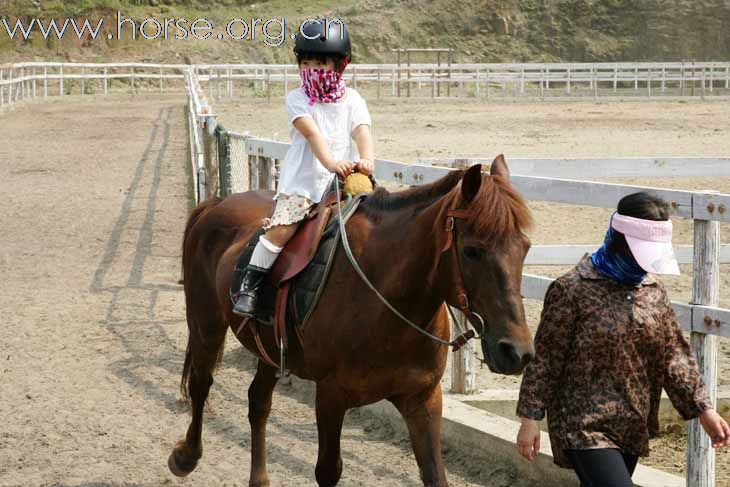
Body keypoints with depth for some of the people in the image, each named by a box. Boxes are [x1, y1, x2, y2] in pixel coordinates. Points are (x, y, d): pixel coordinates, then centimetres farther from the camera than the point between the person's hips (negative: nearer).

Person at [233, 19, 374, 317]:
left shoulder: (352, 100, 7)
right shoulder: (297, 99, -1)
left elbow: (362, 132, -10)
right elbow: (312, 133, -18)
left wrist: (366, 161, -33)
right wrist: (331, 162, -37)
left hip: (343, 181, 3)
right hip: (302, 180, -3)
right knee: (282, 226, -20)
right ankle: (250, 284, -8)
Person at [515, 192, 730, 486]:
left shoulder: (652, 289, 6)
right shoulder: (572, 289, -13)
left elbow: (673, 355, 10)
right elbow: (544, 359, -9)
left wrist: (703, 410, 3)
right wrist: (530, 420, -9)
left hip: (633, 428, 6)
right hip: (587, 428, -6)